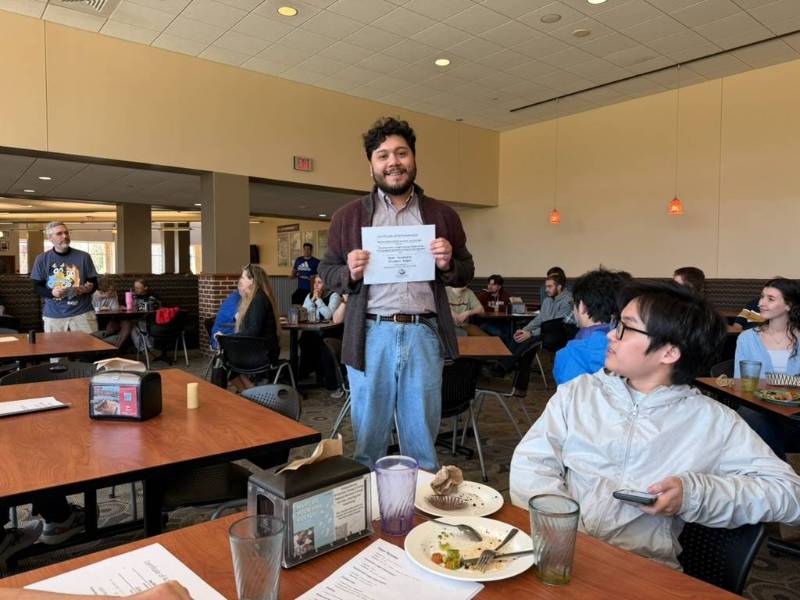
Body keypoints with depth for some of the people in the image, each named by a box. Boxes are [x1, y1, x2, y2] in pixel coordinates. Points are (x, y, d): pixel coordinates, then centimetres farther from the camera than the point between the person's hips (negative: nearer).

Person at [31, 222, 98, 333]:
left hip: (82, 313, -1)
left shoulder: (83, 256, 4)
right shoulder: (42, 259, 5)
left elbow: (94, 283, 7)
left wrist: (88, 288, -16)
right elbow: (37, 287, 6)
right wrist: (52, 292, -14)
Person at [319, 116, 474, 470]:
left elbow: (466, 274, 13)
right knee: (368, 436, 11)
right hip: (371, 336, 0)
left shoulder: (442, 216, 9)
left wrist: (448, 264, -9)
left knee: (422, 437, 13)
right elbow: (327, 272, 9)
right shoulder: (348, 217, 7)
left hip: (424, 335, 1)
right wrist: (350, 272, -12)